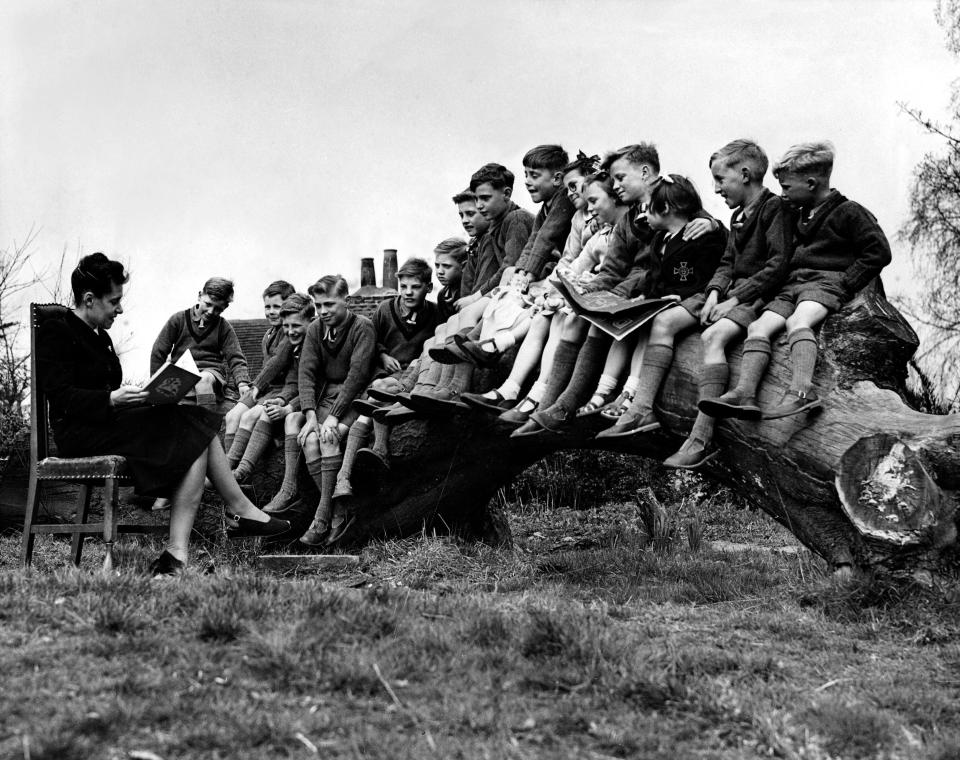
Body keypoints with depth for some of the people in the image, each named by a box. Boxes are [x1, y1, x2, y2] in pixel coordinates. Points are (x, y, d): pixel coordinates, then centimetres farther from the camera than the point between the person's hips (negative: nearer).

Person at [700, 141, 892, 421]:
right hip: (792, 286, 7)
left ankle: (802, 392, -48)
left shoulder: (848, 212, 1)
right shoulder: (798, 217, 26)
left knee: (798, 321, -35)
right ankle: (744, 394, -30)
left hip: (827, 282, -7)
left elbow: (879, 252, -6)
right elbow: (784, 258, 41)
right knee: (759, 327, -16)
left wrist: (845, 284, -11)